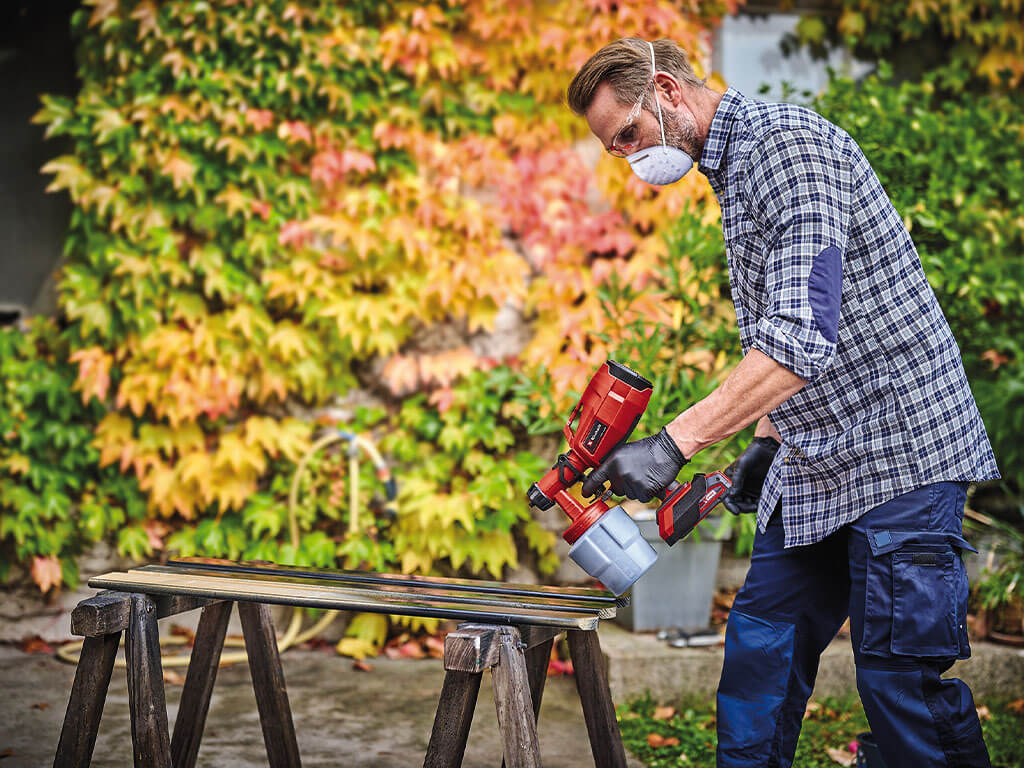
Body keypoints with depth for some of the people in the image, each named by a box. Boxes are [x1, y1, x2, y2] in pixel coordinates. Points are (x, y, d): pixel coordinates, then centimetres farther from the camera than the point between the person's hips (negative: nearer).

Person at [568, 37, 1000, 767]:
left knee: (901, 675, -7)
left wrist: (673, 443, -31)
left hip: (898, 445, -9)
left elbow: (803, 337, -28)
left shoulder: (786, 142, -17)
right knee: (762, 648, 9)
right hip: (815, 461, 10)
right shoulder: (731, 168, 14)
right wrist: (769, 439, 17)